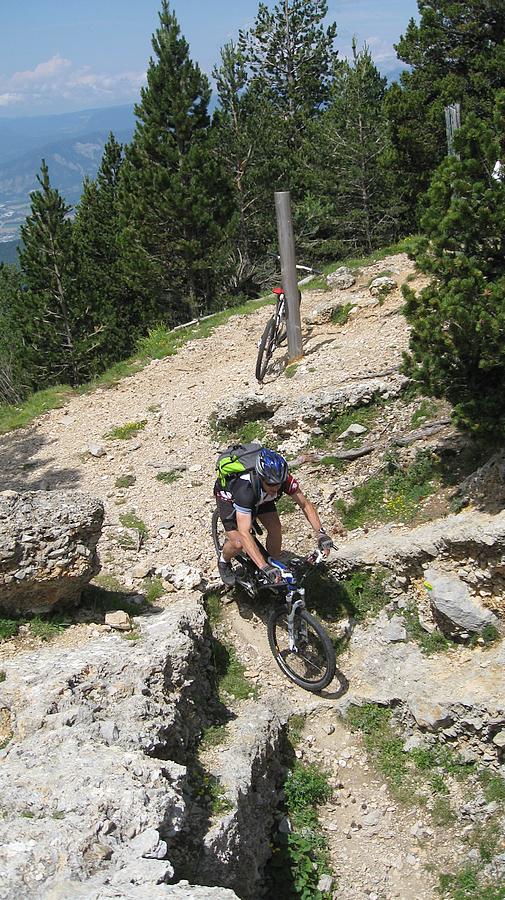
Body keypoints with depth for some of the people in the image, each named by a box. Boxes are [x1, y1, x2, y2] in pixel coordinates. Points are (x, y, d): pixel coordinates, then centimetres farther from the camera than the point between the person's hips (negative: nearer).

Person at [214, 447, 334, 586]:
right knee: (238, 543, -17)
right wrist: (264, 567, -58)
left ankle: (274, 564, 10)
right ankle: (223, 562, 17)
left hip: (260, 496, 4)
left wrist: (320, 533, -36)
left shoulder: (283, 479, -34)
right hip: (229, 495, -4)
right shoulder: (246, 487, -47)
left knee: (275, 528, -15)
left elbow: (305, 504, -21)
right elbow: (244, 533, -51)